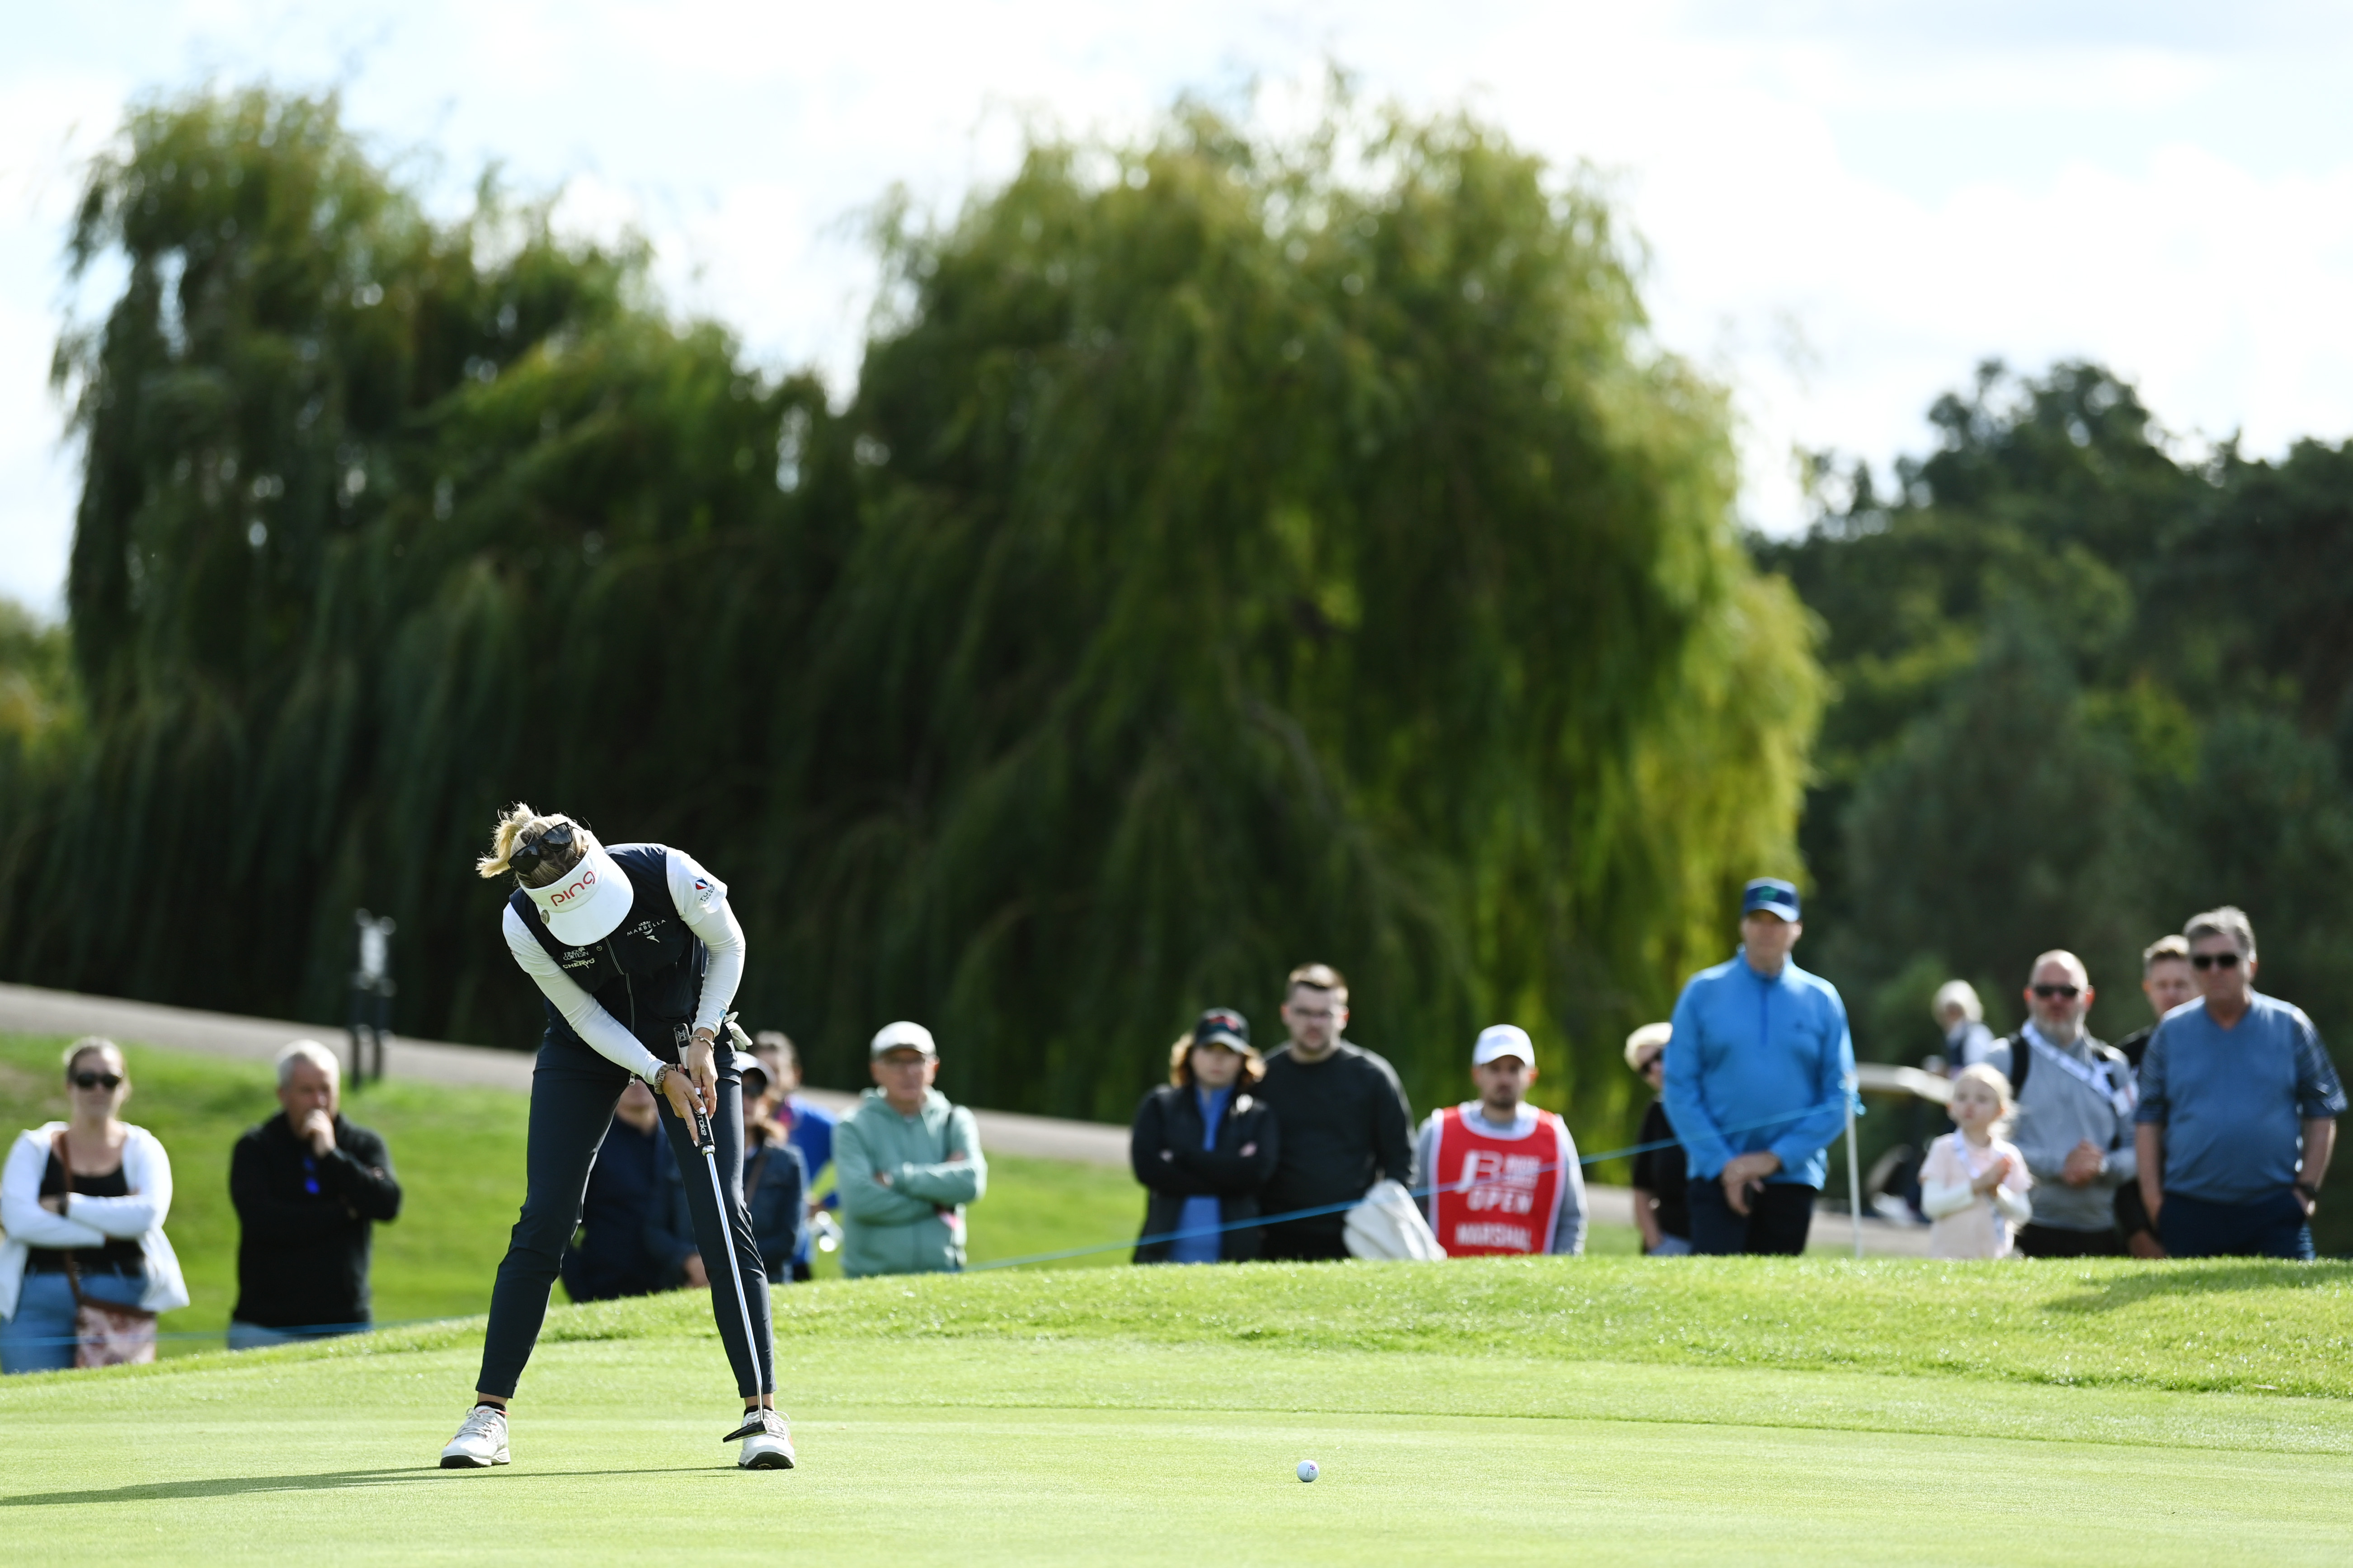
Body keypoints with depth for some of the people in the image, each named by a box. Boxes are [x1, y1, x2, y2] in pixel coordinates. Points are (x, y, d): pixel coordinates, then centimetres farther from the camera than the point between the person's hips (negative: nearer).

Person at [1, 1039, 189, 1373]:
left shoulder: (143, 1149, 10)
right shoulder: (34, 1148, 10)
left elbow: (149, 1215, -10)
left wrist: (64, 1205, -8)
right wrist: (106, 1231, -10)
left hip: (119, 1307, 0)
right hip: (40, 1307, 0)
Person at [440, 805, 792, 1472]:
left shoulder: (668, 873, -30)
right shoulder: (525, 924, -27)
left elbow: (728, 946, -11)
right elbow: (586, 1017, -15)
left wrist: (701, 1044, -16)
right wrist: (661, 1075, -23)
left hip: (688, 1035, -1)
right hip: (590, 1045, 1)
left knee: (722, 1215, -11)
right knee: (544, 1221, -7)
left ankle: (762, 1410, -9)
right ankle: (488, 1413, 0)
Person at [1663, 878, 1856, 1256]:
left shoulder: (1821, 999, 6)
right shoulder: (1702, 992, 4)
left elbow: (1838, 1098, 3)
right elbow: (1680, 1090, 1)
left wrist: (1775, 1157, -7)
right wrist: (1723, 1163, -9)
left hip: (1792, 1175, 1)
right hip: (1718, 1177, -1)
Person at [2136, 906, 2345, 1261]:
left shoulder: (2291, 1026, 6)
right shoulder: (2171, 1032, 9)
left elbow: (2322, 1113, 8)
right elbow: (2149, 1117, 10)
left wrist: (2307, 1188, -1)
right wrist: (2152, 1194, 1)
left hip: (2275, 1210, -1)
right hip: (2190, 1214, 1)